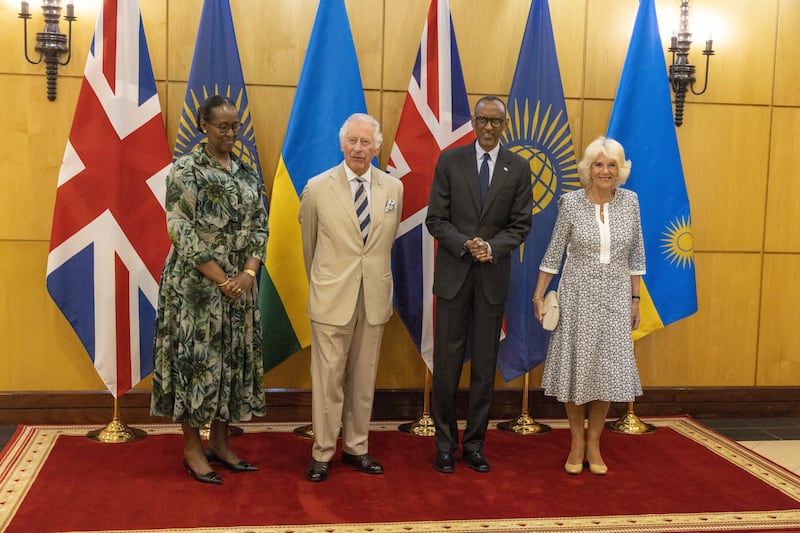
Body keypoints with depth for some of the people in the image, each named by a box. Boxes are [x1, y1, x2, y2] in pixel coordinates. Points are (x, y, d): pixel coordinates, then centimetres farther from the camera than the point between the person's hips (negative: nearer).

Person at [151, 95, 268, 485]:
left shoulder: (247, 173, 11)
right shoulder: (185, 170, -6)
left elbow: (260, 226, 8)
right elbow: (180, 230, -13)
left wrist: (249, 273, -9)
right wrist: (221, 279, -17)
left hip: (240, 283, 6)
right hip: (197, 283, -6)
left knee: (233, 358, 9)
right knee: (196, 356, 0)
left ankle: (219, 443, 21)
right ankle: (192, 448, 12)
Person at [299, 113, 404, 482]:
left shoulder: (393, 188, 3)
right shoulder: (318, 188, -5)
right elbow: (309, 243, 10)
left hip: (375, 298, 3)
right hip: (332, 297, -3)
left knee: (364, 378, 11)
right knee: (328, 378, 2)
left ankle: (356, 448, 25)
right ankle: (322, 453, 15)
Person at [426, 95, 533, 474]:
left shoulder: (519, 168, 4)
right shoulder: (450, 160, 1)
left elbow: (520, 225, 3)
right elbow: (435, 219, -2)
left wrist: (492, 247, -15)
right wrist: (465, 244, -17)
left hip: (493, 275, 1)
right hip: (453, 273, -1)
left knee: (485, 364, 7)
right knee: (447, 361, 2)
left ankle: (474, 444, 19)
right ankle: (445, 444, 15)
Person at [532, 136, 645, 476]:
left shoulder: (629, 201, 0)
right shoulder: (571, 203, -7)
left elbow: (635, 254, 6)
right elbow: (554, 253, -1)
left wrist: (635, 298, 6)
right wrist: (539, 295, -2)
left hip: (614, 297, 2)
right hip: (577, 295, -2)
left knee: (608, 368, 2)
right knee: (575, 366, 5)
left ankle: (594, 443, 17)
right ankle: (577, 442, 20)